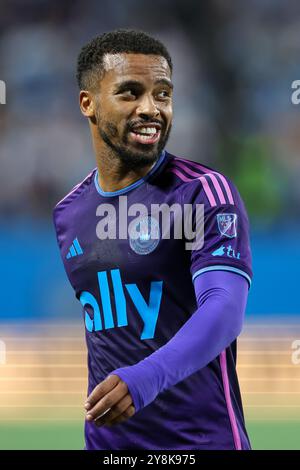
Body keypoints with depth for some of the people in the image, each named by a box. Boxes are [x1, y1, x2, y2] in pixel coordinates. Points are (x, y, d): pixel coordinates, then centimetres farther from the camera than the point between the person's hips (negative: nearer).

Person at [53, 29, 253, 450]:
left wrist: (146, 379, -40)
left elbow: (225, 312, -25)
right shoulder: (68, 212, 8)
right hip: (106, 439, 5)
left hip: (202, 439, -5)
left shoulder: (206, 193, -11)